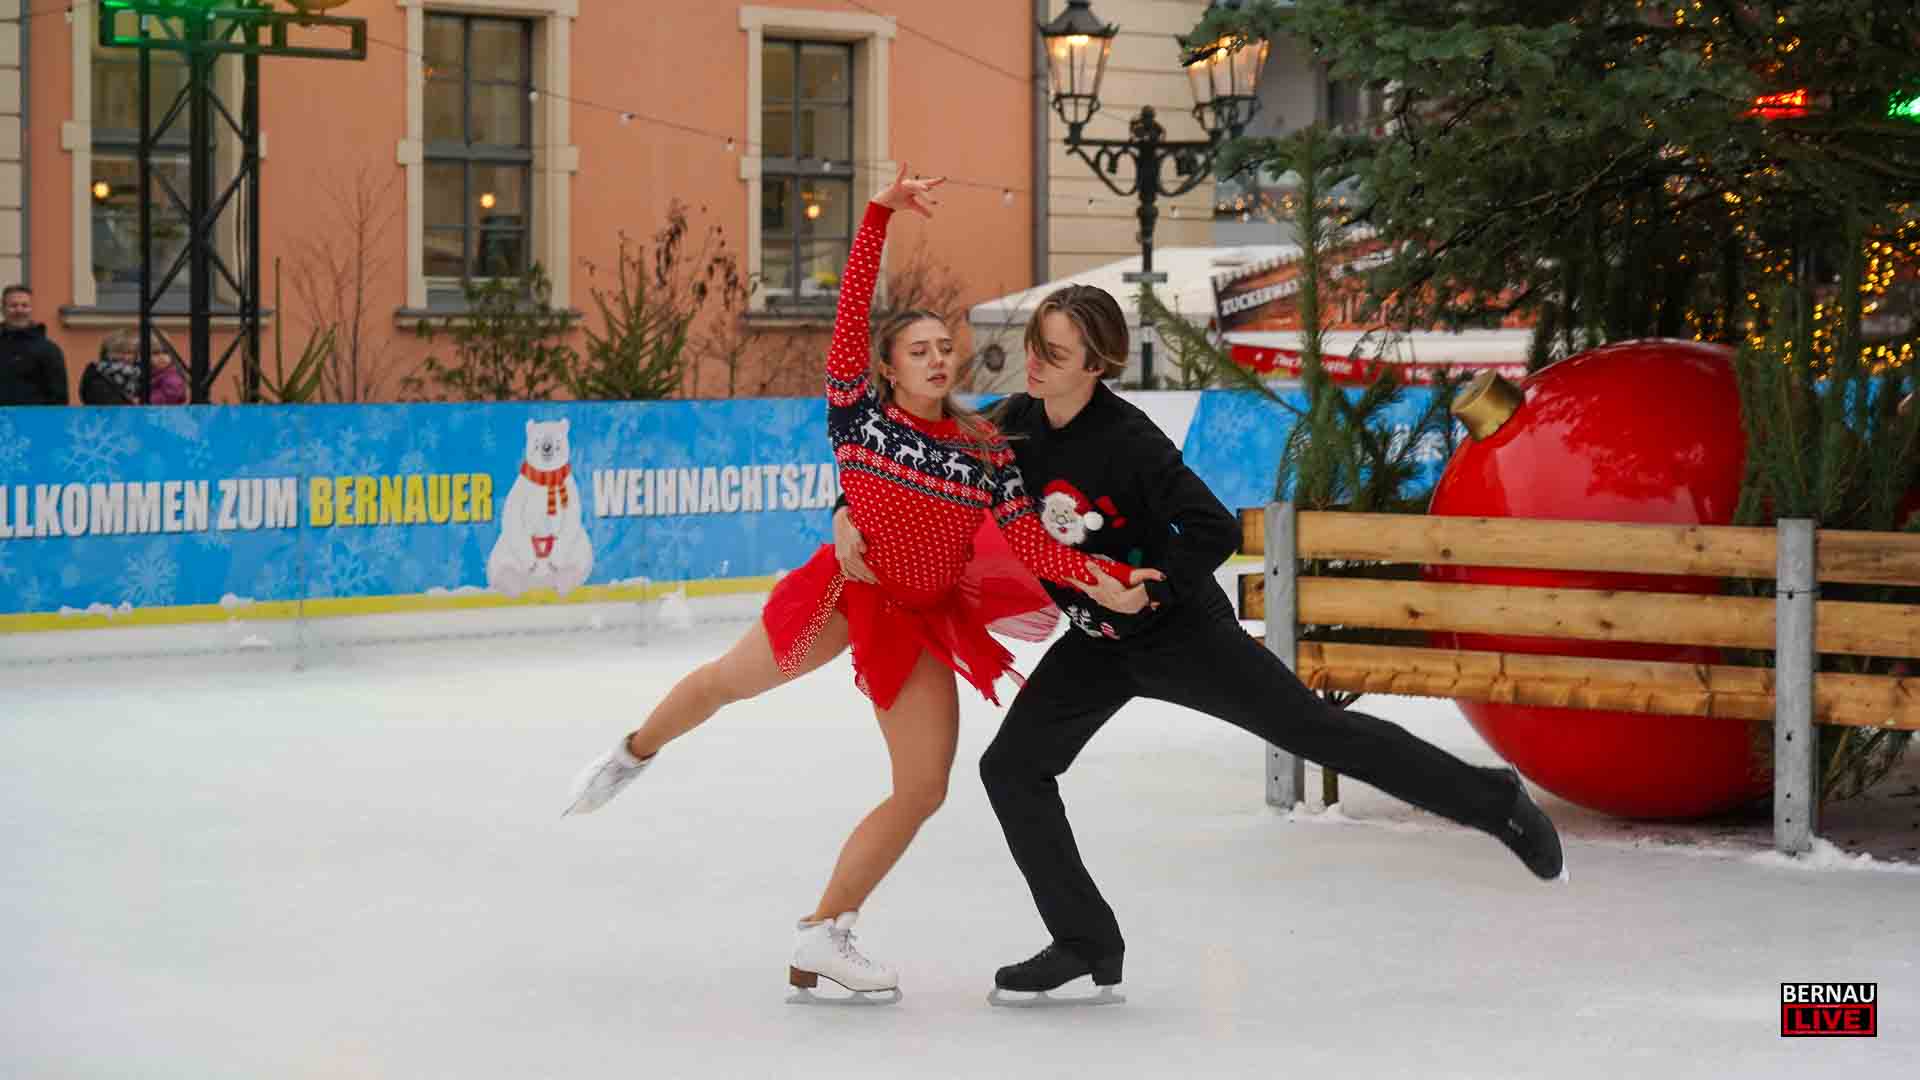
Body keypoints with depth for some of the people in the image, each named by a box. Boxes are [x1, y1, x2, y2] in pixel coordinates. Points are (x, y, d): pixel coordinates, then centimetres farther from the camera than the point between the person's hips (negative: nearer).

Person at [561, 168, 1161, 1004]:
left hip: (922, 620, 2)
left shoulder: (987, 453, -7)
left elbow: (1027, 537, -15)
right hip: (844, 590, -2)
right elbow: (851, 312, -20)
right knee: (728, 683, 12)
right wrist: (880, 217, -26)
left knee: (925, 789, -4)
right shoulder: (858, 414, -11)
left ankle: (824, 935, 8)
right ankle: (636, 752, 49)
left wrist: (1097, 577, -31)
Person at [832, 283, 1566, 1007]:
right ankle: (1087, 947, 6)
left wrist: (1154, 588, -26)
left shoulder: (1128, 441, -26)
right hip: (1097, 646, 6)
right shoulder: (1016, 424, -8)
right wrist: (850, 517, -16)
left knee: (1320, 731, -3)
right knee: (1010, 766, -3)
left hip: (1181, 631, -6)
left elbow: (1216, 530, -26)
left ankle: (1494, 801, 14)